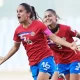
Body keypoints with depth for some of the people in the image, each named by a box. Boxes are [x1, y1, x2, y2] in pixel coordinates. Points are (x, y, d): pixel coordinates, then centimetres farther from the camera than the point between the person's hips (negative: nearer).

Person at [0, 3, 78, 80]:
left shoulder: (39, 25, -12)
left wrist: (69, 44, -26)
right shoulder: (18, 30, 2)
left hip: (45, 58, -5)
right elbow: (15, 47, 18)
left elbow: (54, 37, -13)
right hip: (33, 63, 5)